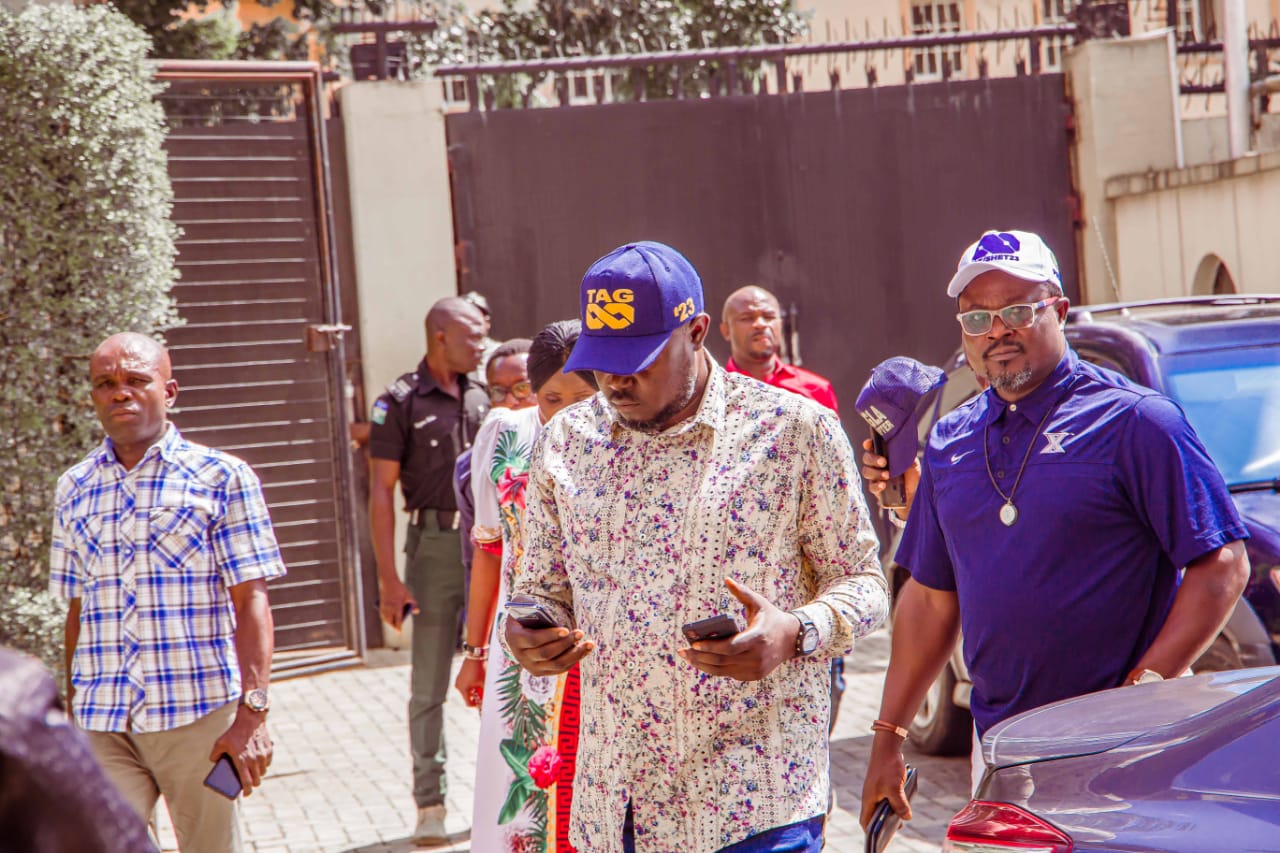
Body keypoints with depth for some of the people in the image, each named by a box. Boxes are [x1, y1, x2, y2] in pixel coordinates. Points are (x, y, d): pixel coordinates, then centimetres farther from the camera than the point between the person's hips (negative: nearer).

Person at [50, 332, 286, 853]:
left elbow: (251, 601, -5)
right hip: (101, 726, 3)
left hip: (199, 713, -2)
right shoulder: (74, 488, 12)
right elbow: (78, 611, 17)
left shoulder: (222, 477, 0)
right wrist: (73, 715, 16)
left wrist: (252, 712, -14)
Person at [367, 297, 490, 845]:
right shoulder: (400, 402, -3)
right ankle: (430, 804, 9)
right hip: (434, 544, -4)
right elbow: (381, 494, -5)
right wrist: (389, 579, -11)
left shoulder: (482, 399, 11)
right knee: (429, 684, 2)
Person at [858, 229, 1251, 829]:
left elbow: (1223, 567, -10)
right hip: (997, 745, 6)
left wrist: (1146, 689, -19)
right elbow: (931, 598, 16)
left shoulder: (1134, 421, -7)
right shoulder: (950, 442, 11)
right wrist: (888, 737, 13)